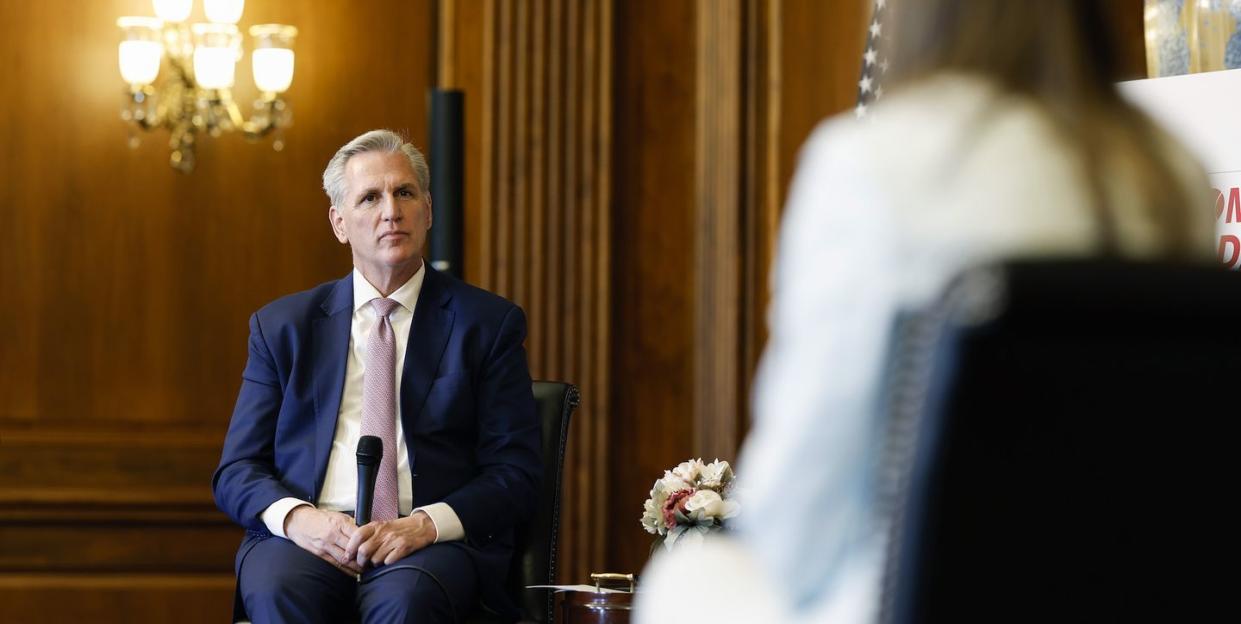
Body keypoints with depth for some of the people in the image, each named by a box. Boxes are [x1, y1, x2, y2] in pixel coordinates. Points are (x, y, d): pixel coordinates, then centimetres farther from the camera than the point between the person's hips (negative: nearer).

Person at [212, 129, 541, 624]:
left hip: (434, 543, -1)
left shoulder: (488, 324, 11)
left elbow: (514, 474, 5)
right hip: (310, 539, 1)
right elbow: (236, 472, 11)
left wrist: (426, 524, -15)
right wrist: (295, 516, -12)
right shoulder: (282, 326, 16)